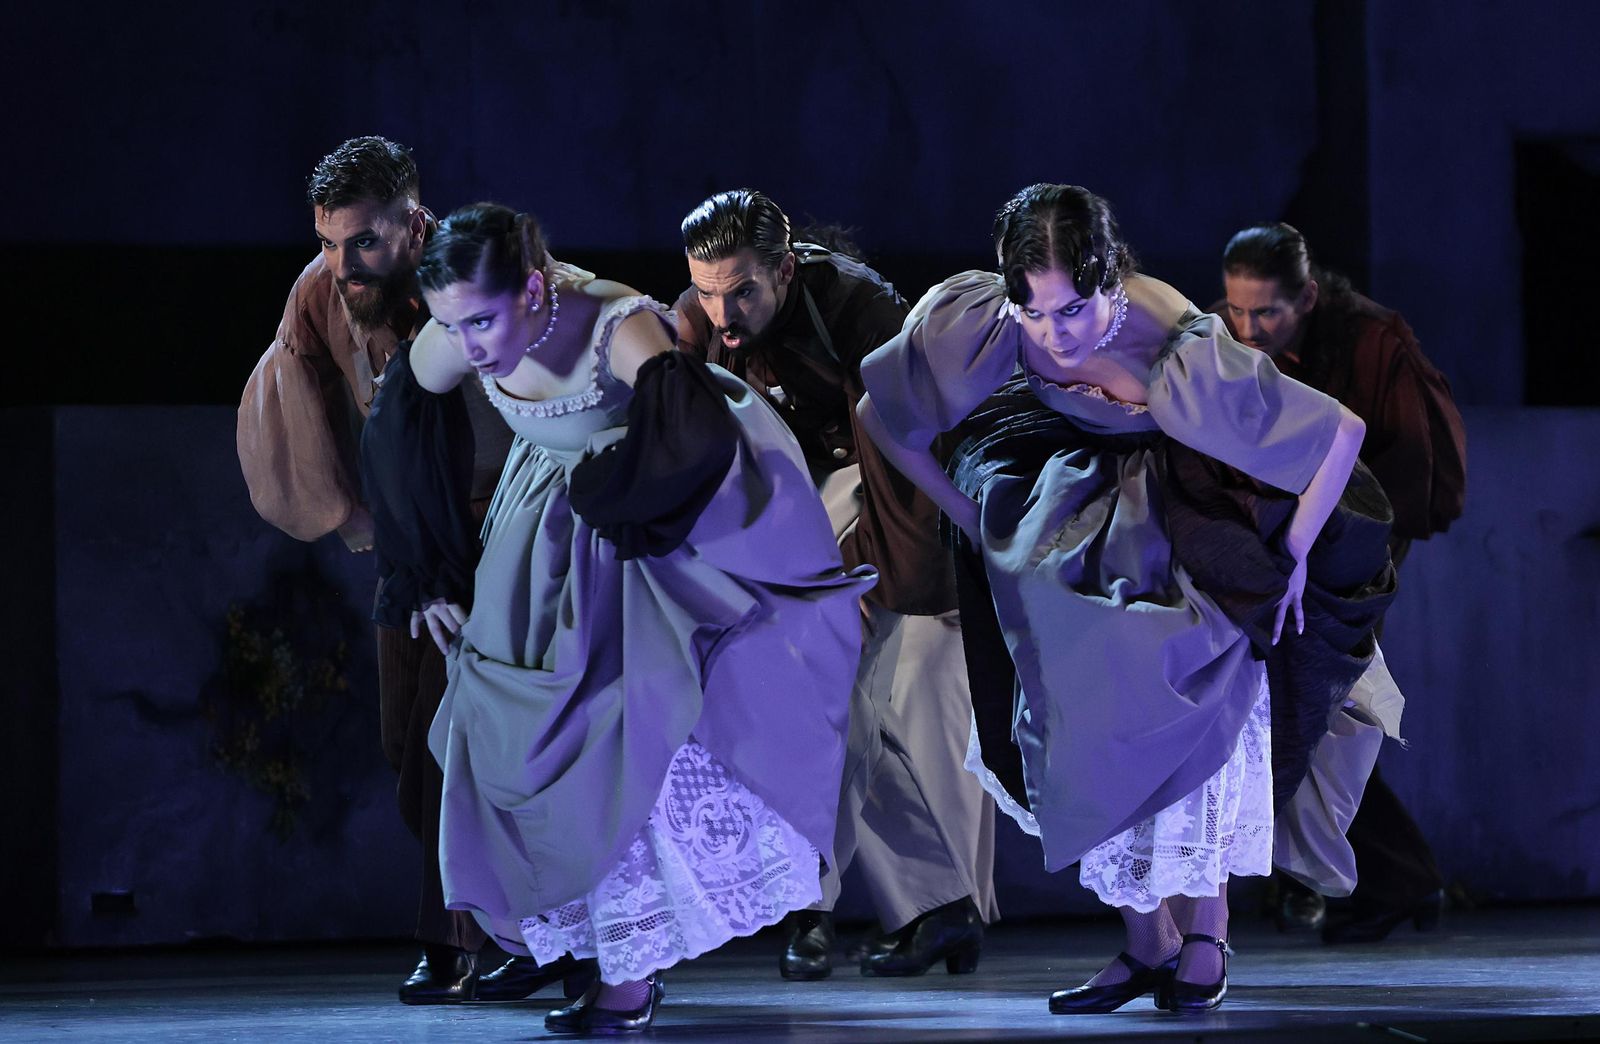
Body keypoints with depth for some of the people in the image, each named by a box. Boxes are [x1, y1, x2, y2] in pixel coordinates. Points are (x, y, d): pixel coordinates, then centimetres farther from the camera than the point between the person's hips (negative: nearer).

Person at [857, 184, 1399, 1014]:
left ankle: (1204, 939, -8)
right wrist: (973, 521, -6)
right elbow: (882, 416, -9)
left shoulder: (1184, 350, -38)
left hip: (1177, 522, -4)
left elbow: (1344, 432, -29)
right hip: (1063, 532, 4)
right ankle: (1146, 945, 9)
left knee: (1181, 721, -19)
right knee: (1080, 736, -1)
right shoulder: (970, 318, -28)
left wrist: (1295, 558, -20)